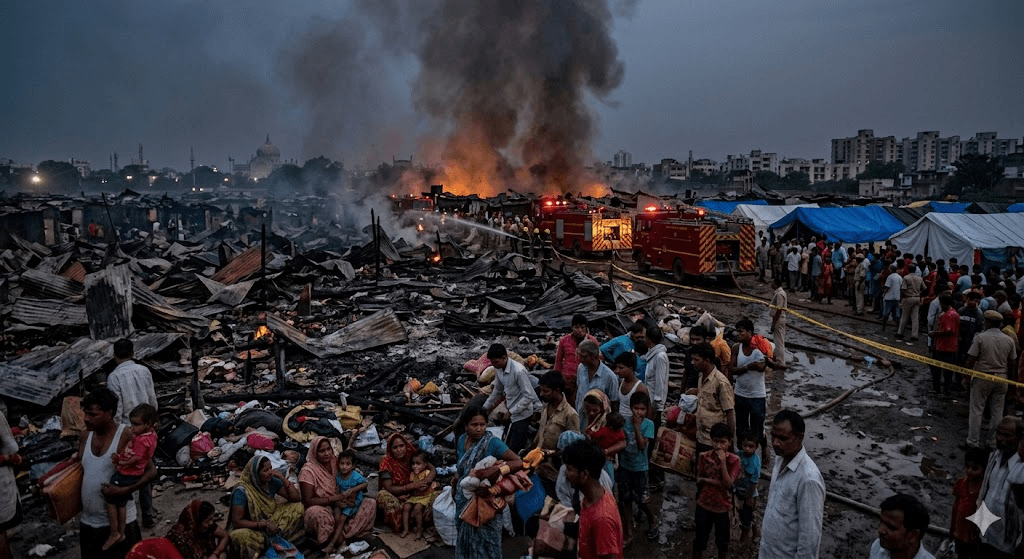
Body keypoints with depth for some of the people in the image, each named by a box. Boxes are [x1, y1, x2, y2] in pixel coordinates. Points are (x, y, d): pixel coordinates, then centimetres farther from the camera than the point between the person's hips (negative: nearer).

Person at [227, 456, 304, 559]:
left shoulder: (272, 482, -7)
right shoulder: (242, 492, -21)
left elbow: (297, 498, -6)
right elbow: (236, 522, -22)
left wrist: (283, 479, -17)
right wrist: (264, 524, -26)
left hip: (271, 522, 5)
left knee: (297, 507, -12)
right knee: (240, 536, -39)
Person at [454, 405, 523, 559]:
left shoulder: (493, 443, -22)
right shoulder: (462, 440, -5)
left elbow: (518, 462, -29)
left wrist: (495, 469, -40)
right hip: (465, 498, 5)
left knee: (485, 539, 7)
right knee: (466, 536, 21)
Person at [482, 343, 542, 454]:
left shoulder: (519, 371, -25)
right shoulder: (499, 370, 1)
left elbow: (529, 396, -23)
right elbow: (497, 391, 18)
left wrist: (511, 412, -20)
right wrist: (484, 408, 21)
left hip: (522, 414, -8)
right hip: (512, 412, 8)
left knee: (514, 449, -10)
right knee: (507, 444, 13)